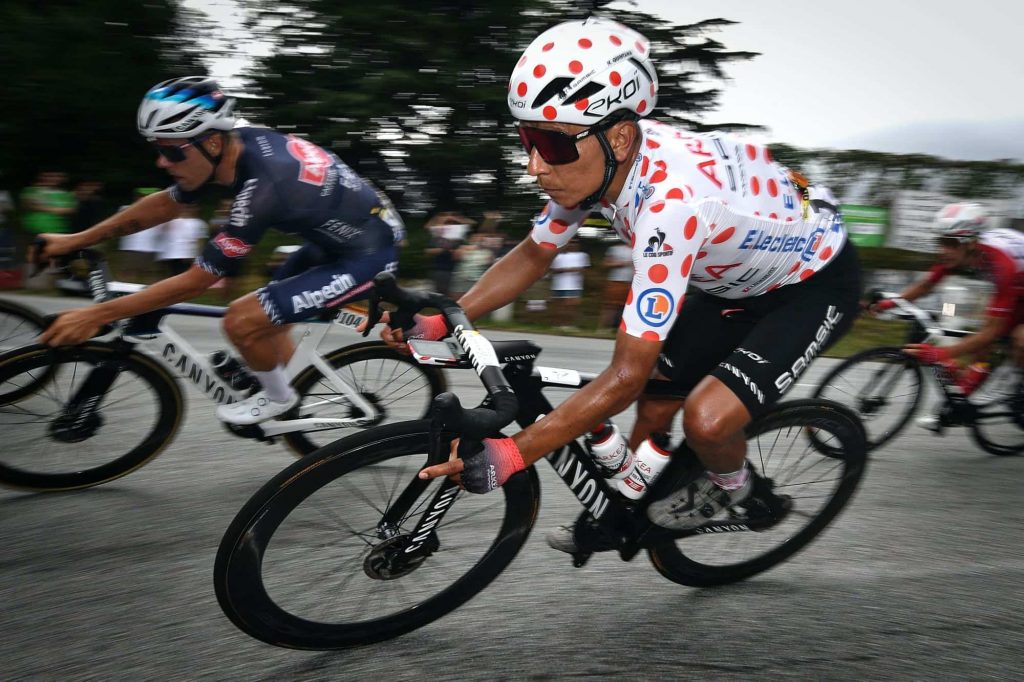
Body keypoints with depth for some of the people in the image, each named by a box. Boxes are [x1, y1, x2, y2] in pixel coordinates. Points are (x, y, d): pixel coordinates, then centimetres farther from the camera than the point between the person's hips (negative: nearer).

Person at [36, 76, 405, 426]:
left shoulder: (262, 186, -31)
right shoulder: (242, 143, -6)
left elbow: (195, 282, -24)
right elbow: (165, 204, 9)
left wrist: (95, 315, -18)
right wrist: (75, 240, 11)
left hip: (368, 256, -9)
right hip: (339, 236, 9)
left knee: (242, 321, -14)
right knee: (267, 323, 18)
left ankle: (279, 398, 13)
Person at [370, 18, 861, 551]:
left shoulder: (671, 199, -41)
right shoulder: (597, 161, -18)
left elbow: (627, 375, -38)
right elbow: (533, 255, -1)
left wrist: (509, 455, -36)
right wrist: (439, 323, -10)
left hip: (815, 281, -7)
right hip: (734, 276, 7)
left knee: (707, 420, -24)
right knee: (654, 409, 7)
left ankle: (728, 483, 10)